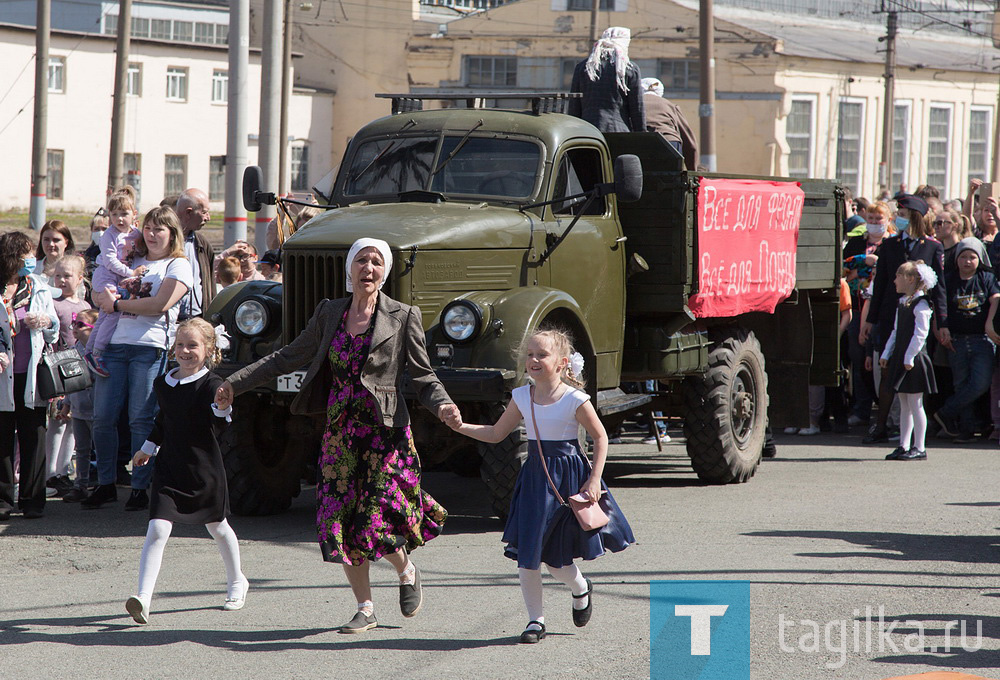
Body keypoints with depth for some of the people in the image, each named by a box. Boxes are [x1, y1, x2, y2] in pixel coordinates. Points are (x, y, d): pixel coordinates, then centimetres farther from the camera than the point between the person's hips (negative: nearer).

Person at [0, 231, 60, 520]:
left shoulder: (37, 288, 11)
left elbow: (55, 334, 17)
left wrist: (47, 322, -5)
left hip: (32, 374, 2)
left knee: (33, 438, 2)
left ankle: (32, 500, 8)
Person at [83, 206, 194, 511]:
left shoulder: (179, 266, 5)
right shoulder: (131, 260, 23)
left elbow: (160, 305, -10)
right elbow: (99, 295, 22)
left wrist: (117, 303, -5)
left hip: (151, 347, -5)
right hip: (116, 343, 5)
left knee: (141, 420, -7)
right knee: (102, 417, -2)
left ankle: (140, 487, 1)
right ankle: (105, 484, 9)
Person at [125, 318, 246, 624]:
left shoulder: (211, 385, -12)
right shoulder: (162, 384, 4)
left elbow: (220, 417, -31)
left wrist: (223, 406, -53)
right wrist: (148, 448, 33)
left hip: (204, 470, -3)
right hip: (169, 469, 3)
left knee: (217, 527, 16)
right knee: (157, 530, -12)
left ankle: (237, 583, 40)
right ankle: (143, 598, -17)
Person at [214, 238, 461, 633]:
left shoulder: (402, 317, -2)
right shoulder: (330, 313, 9)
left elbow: (423, 377, 1)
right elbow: (289, 358, 15)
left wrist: (443, 407, -20)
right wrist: (235, 383, 13)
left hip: (385, 431, -4)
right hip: (339, 432, 4)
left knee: (377, 520, -11)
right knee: (341, 520, 1)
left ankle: (407, 572, 22)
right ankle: (365, 608, 16)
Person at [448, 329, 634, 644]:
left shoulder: (575, 400, -10)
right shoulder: (522, 397, 2)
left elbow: (600, 438, -1)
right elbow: (496, 433, 11)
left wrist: (594, 481, -7)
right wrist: (462, 427, -3)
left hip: (569, 480, -4)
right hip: (534, 479, 4)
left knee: (555, 554, 3)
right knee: (526, 553, -3)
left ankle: (581, 589, 36)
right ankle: (536, 619, 10)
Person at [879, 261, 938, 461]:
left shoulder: (920, 305, -13)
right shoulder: (902, 303, 15)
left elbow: (920, 334, -18)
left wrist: (910, 357, -21)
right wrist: (886, 354, 16)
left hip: (914, 361, -9)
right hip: (900, 359, 9)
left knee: (915, 405, -5)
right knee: (904, 405, 11)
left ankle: (919, 448, -1)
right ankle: (903, 446, 15)